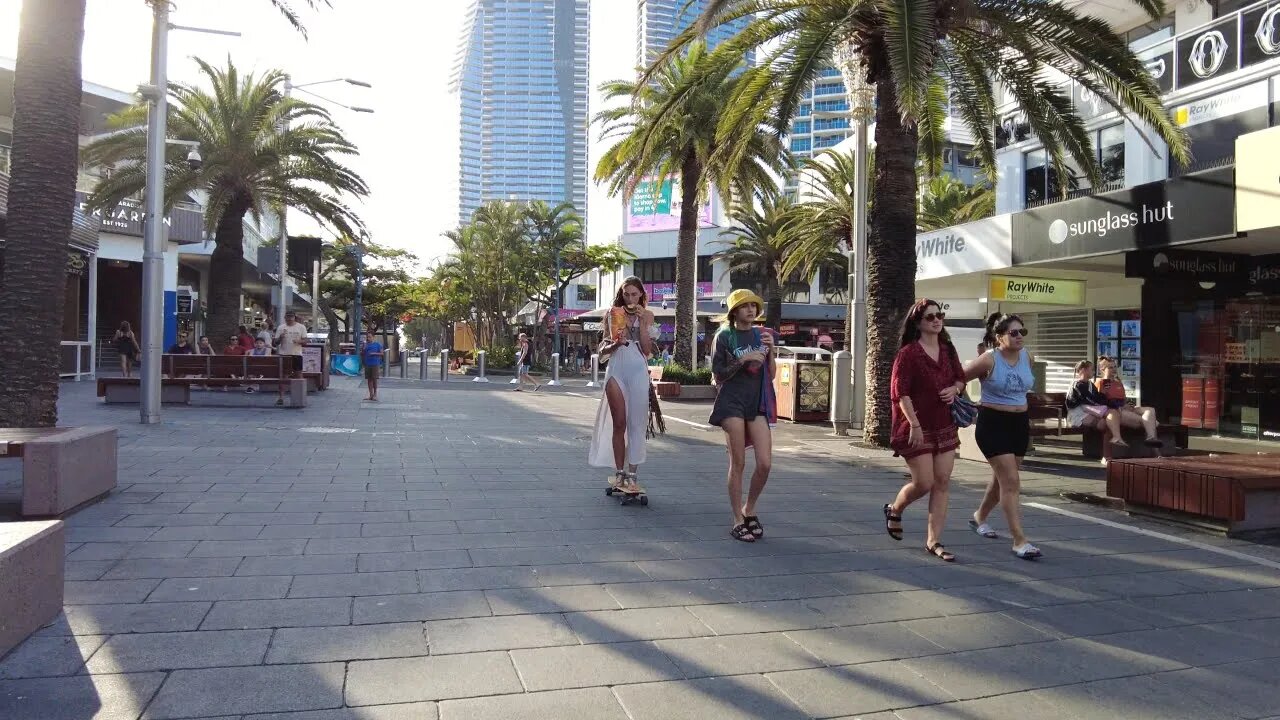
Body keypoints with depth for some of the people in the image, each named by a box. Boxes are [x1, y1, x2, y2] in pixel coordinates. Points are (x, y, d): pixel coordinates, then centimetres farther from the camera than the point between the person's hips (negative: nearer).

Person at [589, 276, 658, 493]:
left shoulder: (647, 316, 8)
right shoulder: (612, 314, 8)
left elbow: (647, 350, -2)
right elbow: (603, 350, 11)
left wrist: (641, 321, -7)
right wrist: (614, 344, -10)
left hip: (638, 372, 0)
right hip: (616, 371, 0)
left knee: (636, 423, -1)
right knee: (619, 424, 0)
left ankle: (631, 473, 2)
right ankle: (619, 472, 7)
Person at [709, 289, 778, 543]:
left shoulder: (762, 335, 13)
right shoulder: (724, 336, 2)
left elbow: (771, 375, 13)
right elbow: (718, 375, -1)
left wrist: (770, 349, -2)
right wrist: (743, 359, -13)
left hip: (758, 403, 4)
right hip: (732, 402, -4)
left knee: (765, 463, -4)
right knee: (738, 463, -2)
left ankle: (749, 510, 19)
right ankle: (738, 521, 8)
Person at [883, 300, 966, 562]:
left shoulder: (948, 350, 9)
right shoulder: (908, 353, -11)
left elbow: (961, 378, 20)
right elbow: (900, 392, -14)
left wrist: (955, 388, -4)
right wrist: (914, 425, -19)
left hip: (945, 427, 6)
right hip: (917, 429, -6)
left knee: (942, 483, 3)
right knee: (924, 483, -6)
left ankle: (933, 541, 11)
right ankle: (894, 509, 26)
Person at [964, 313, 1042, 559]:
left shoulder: (1028, 358, 3)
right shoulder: (989, 360, -15)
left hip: (1020, 424, 7)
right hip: (993, 424, -6)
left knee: (1002, 478, 17)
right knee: (1011, 482, -11)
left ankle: (979, 517, 40)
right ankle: (1019, 540, -9)